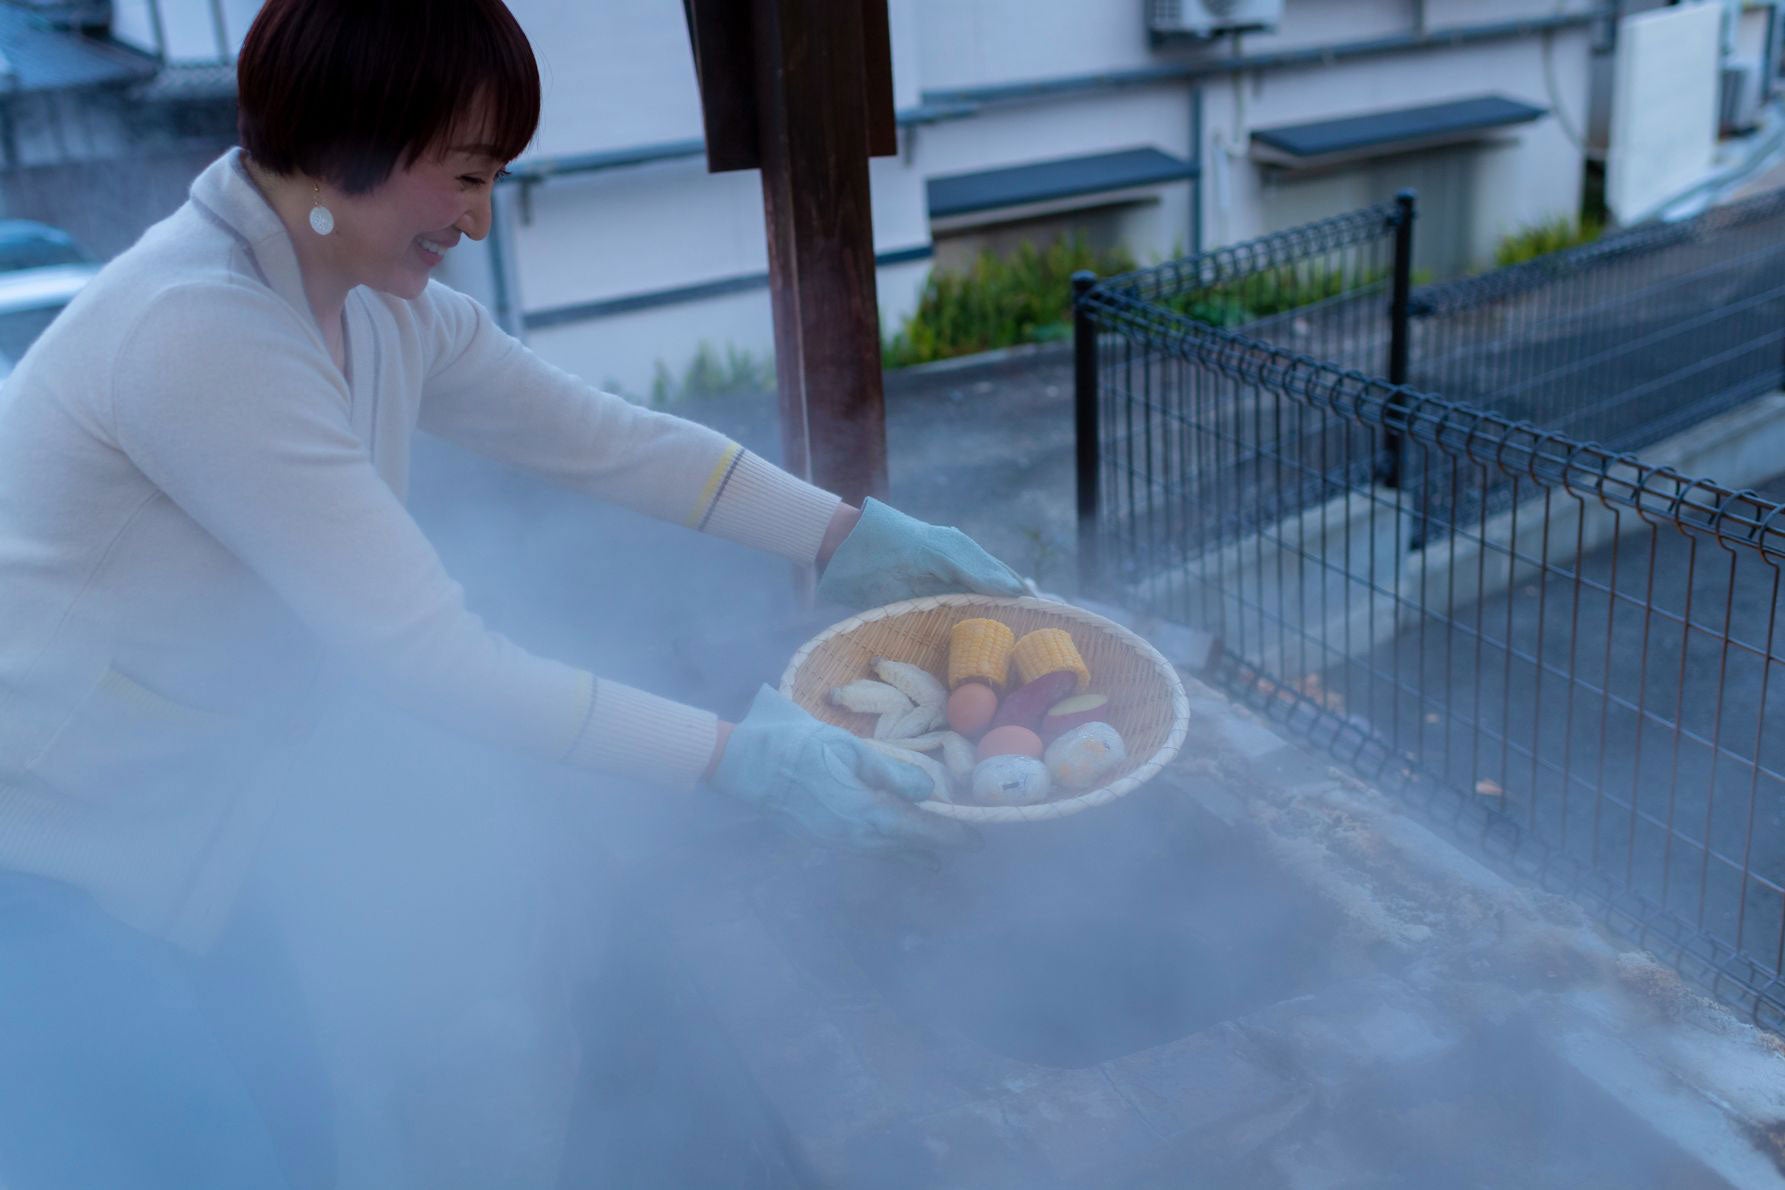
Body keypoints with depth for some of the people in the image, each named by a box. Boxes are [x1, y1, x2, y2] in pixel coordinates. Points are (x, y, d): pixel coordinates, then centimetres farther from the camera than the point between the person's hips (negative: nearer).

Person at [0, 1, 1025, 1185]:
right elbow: (436, 661, -30)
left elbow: (603, 436, 1)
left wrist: (851, 536, -3)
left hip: (157, 826, 8)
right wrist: (742, 756, -28)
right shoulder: (201, 332, -30)